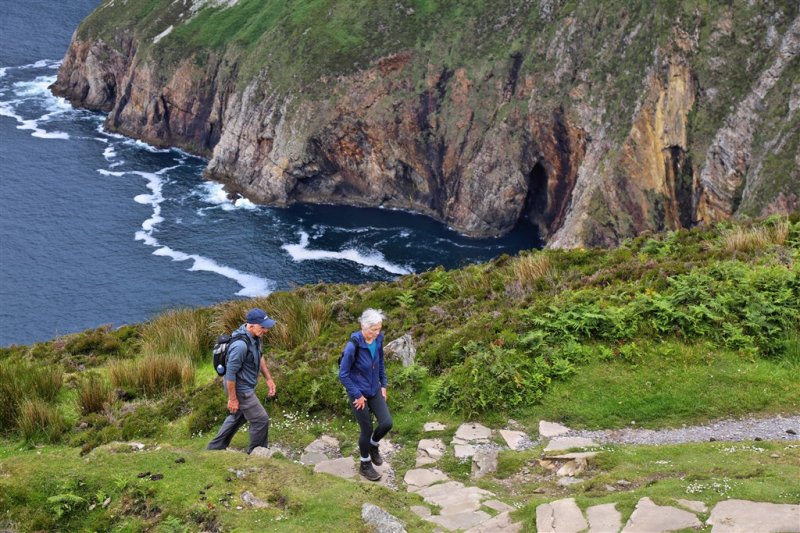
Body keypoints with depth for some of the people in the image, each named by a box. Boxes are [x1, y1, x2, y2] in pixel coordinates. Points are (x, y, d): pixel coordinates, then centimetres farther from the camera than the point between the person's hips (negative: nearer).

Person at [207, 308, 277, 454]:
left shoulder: (254, 336, -5)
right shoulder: (241, 345, -34)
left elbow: (259, 358, 13)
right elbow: (230, 373, -27)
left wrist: (269, 378, 13)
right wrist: (232, 399, -20)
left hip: (246, 385, 10)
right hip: (240, 389, -10)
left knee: (238, 416, 27)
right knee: (261, 420, 2)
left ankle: (216, 447, 41)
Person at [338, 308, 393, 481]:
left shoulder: (378, 339, -9)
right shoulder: (353, 346, -27)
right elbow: (343, 374, -19)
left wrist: (383, 385, 8)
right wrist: (357, 395, -16)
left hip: (375, 391, 5)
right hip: (359, 394, -5)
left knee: (386, 423, -1)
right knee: (367, 429, 5)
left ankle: (373, 445, 31)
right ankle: (365, 465, 28)